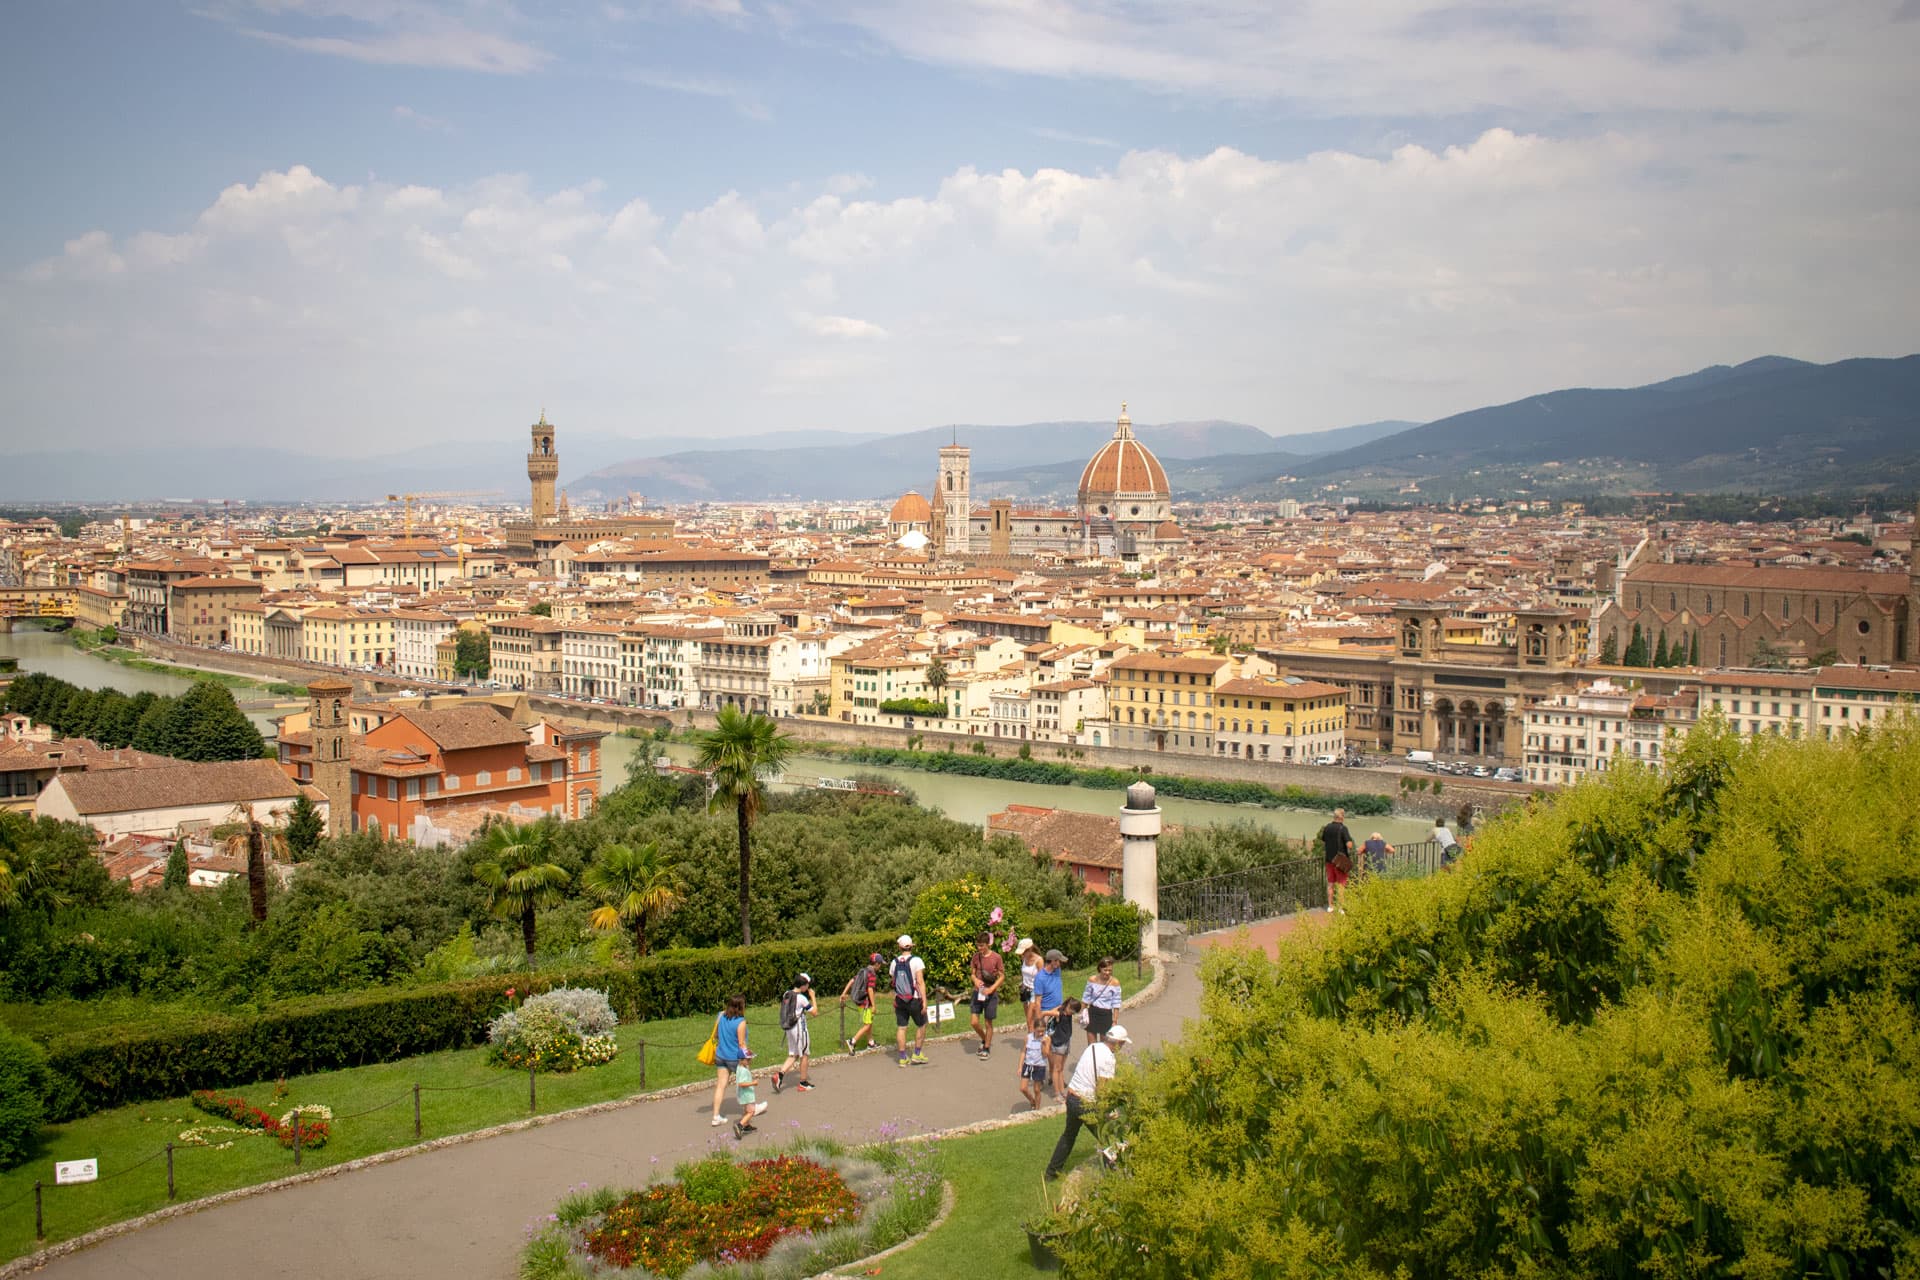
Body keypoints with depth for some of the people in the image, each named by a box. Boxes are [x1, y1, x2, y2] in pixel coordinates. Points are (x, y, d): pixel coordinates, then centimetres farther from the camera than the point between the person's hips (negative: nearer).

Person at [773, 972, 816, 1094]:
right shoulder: (801, 998, -18)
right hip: (800, 1029, -7)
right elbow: (814, 1011, -12)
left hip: (789, 1029, 7)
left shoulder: (786, 995, 4)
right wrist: (813, 996, -4)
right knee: (803, 1055, 9)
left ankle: (779, 1075, -6)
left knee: (793, 1055, 14)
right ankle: (803, 1083, 18)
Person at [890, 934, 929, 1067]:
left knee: (901, 1028, 7)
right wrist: (924, 1001, -16)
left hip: (899, 1000, 4)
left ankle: (903, 1058, 8)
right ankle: (917, 1055, 13)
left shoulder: (895, 962, 2)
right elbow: (920, 982, -17)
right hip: (914, 1000, -4)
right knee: (921, 1026, 13)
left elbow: (893, 982, 11)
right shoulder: (916, 961, -12)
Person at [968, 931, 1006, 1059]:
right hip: (978, 992, 3)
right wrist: (975, 979, -12)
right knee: (974, 1022, -1)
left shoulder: (996, 957, -10)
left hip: (991, 994, -3)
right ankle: (984, 1040, 27)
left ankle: (987, 1048, 22)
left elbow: (1002, 976, -4)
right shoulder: (976, 956, 0)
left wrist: (991, 988, -16)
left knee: (988, 1023, 5)